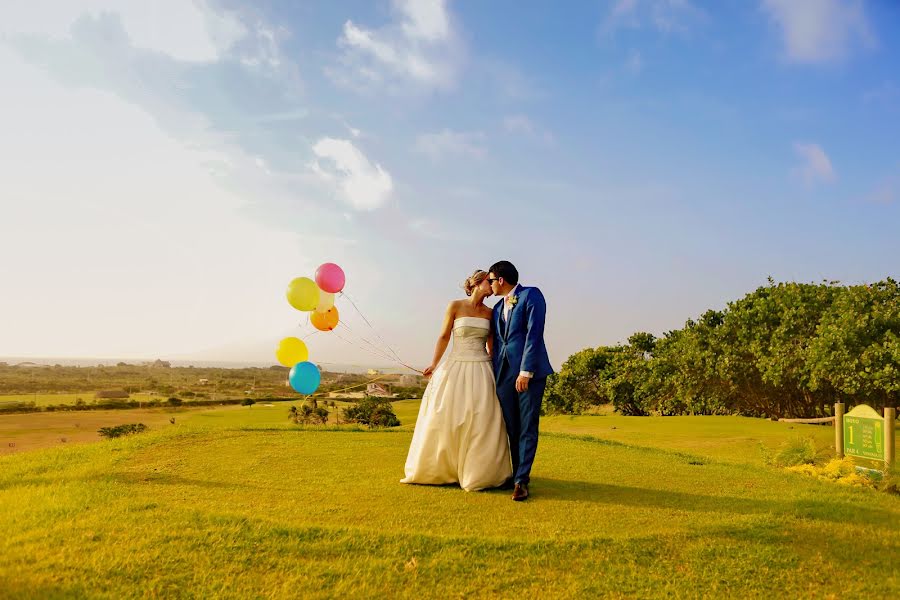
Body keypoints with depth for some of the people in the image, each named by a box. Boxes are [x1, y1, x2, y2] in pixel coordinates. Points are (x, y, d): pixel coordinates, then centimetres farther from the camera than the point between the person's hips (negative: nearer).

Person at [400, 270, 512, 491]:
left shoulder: (490, 313, 8)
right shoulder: (455, 306, 0)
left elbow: (492, 346, 13)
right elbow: (444, 337, 2)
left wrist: (495, 372, 10)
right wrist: (434, 363, -6)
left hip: (481, 371, 2)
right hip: (456, 368, -2)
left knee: (482, 422, -3)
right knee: (444, 420, 1)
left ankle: (479, 473, 10)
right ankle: (436, 470, 18)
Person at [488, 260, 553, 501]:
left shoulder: (531, 295, -3)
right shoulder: (498, 308, 19)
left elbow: (534, 334, -13)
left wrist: (525, 372, -19)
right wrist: (495, 374, 13)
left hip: (530, 371, -7)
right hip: (504, 373, 7)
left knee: (528, 427, -4)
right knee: (512, 429, 8)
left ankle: (521, 480, -1)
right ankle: (518, 474, 18)